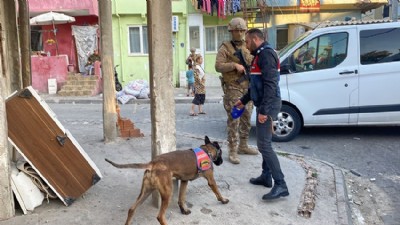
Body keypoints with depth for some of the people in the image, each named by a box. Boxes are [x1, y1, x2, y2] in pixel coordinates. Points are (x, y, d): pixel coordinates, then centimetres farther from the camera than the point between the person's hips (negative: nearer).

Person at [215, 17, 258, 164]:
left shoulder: (247, 47, 16)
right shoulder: (225, 48, -3)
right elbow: (218, 66, -14)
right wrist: (235, 65, -24)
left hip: (247, 88, 7)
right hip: (233, 89, -6)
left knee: (246, 120, 13)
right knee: (234, 121, -7)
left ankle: (243, 146, 27)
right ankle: (233, 151, -2)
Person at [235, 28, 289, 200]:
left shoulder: (266, 54, -14)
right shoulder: (260, 55, 19)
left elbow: (270, 85, -23)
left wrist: (264, 110, -25)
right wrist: (243, 100, 30)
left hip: (268, 105, -11)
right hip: (264, 105, 11)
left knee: (264, 144, -12)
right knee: (264, 142, 16)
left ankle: (281, 185, -9)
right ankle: (266, 177, 26)